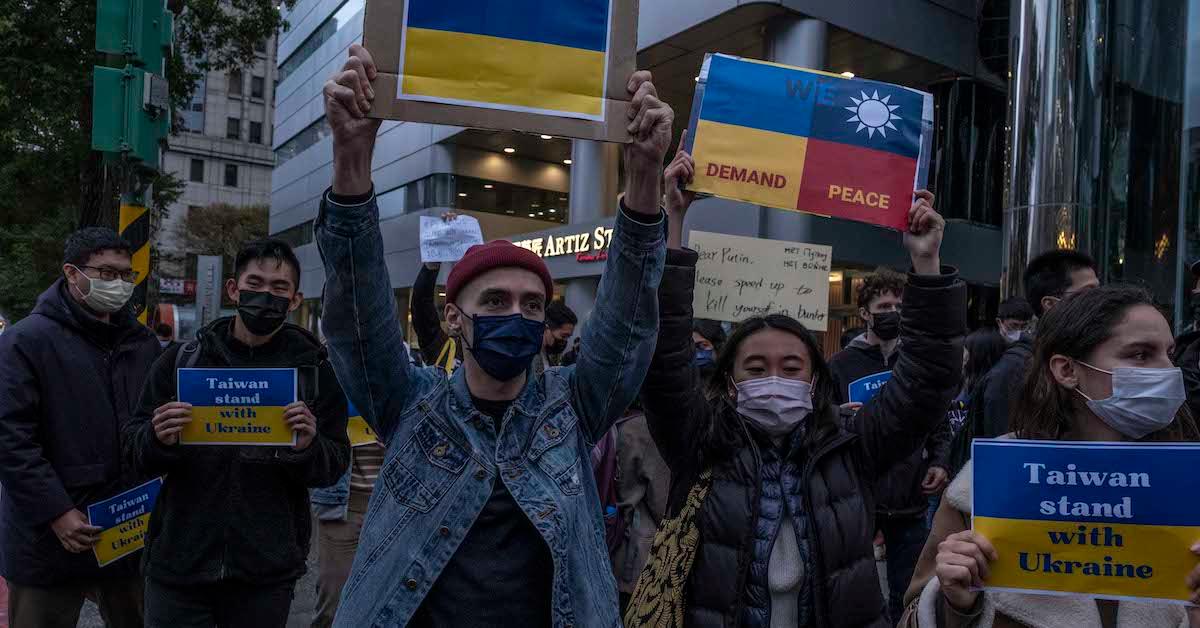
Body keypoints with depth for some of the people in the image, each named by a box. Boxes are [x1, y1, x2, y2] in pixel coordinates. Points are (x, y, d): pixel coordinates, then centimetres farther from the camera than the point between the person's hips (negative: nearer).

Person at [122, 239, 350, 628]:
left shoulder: (315, 370, -1)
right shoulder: (181, 361, 2)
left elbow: (335, 467, -1)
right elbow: (134, 450, 4)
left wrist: (307, 448, -22)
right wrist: (159, 440, -17)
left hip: (267, 573, 0)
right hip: (177, 562, 0)